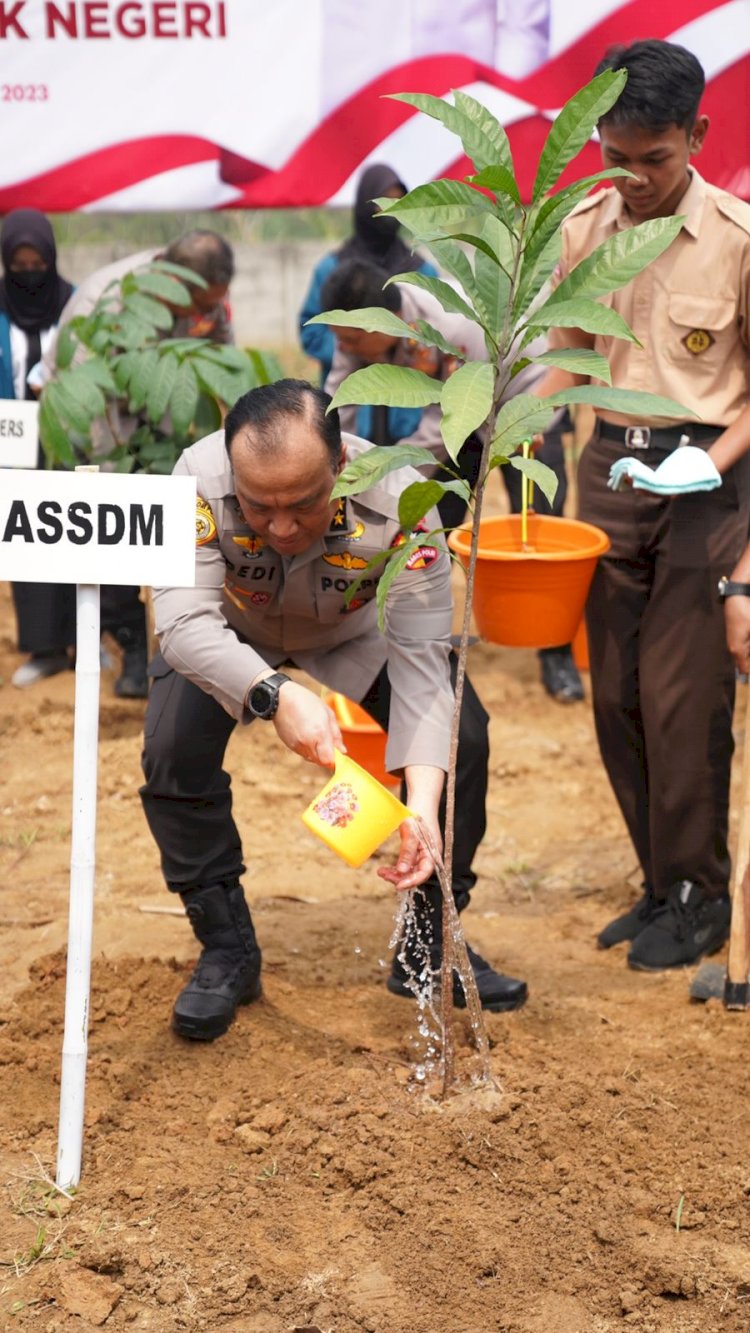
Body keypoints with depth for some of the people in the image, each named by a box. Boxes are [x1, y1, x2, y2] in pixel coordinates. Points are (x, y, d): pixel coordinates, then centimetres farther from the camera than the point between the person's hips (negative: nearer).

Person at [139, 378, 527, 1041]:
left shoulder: (398, 499, -38)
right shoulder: (201, 478, -40)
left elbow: (421, 662, -38)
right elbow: (183, 621, -45)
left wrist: (422, 803, -50)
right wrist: (276, 694, -64)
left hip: (358, 632, 1)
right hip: (233, 634, 0)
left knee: (463, 736, -16)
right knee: (173, 751, -23)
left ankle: (429, 946, 4)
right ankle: (227, 953, -3)